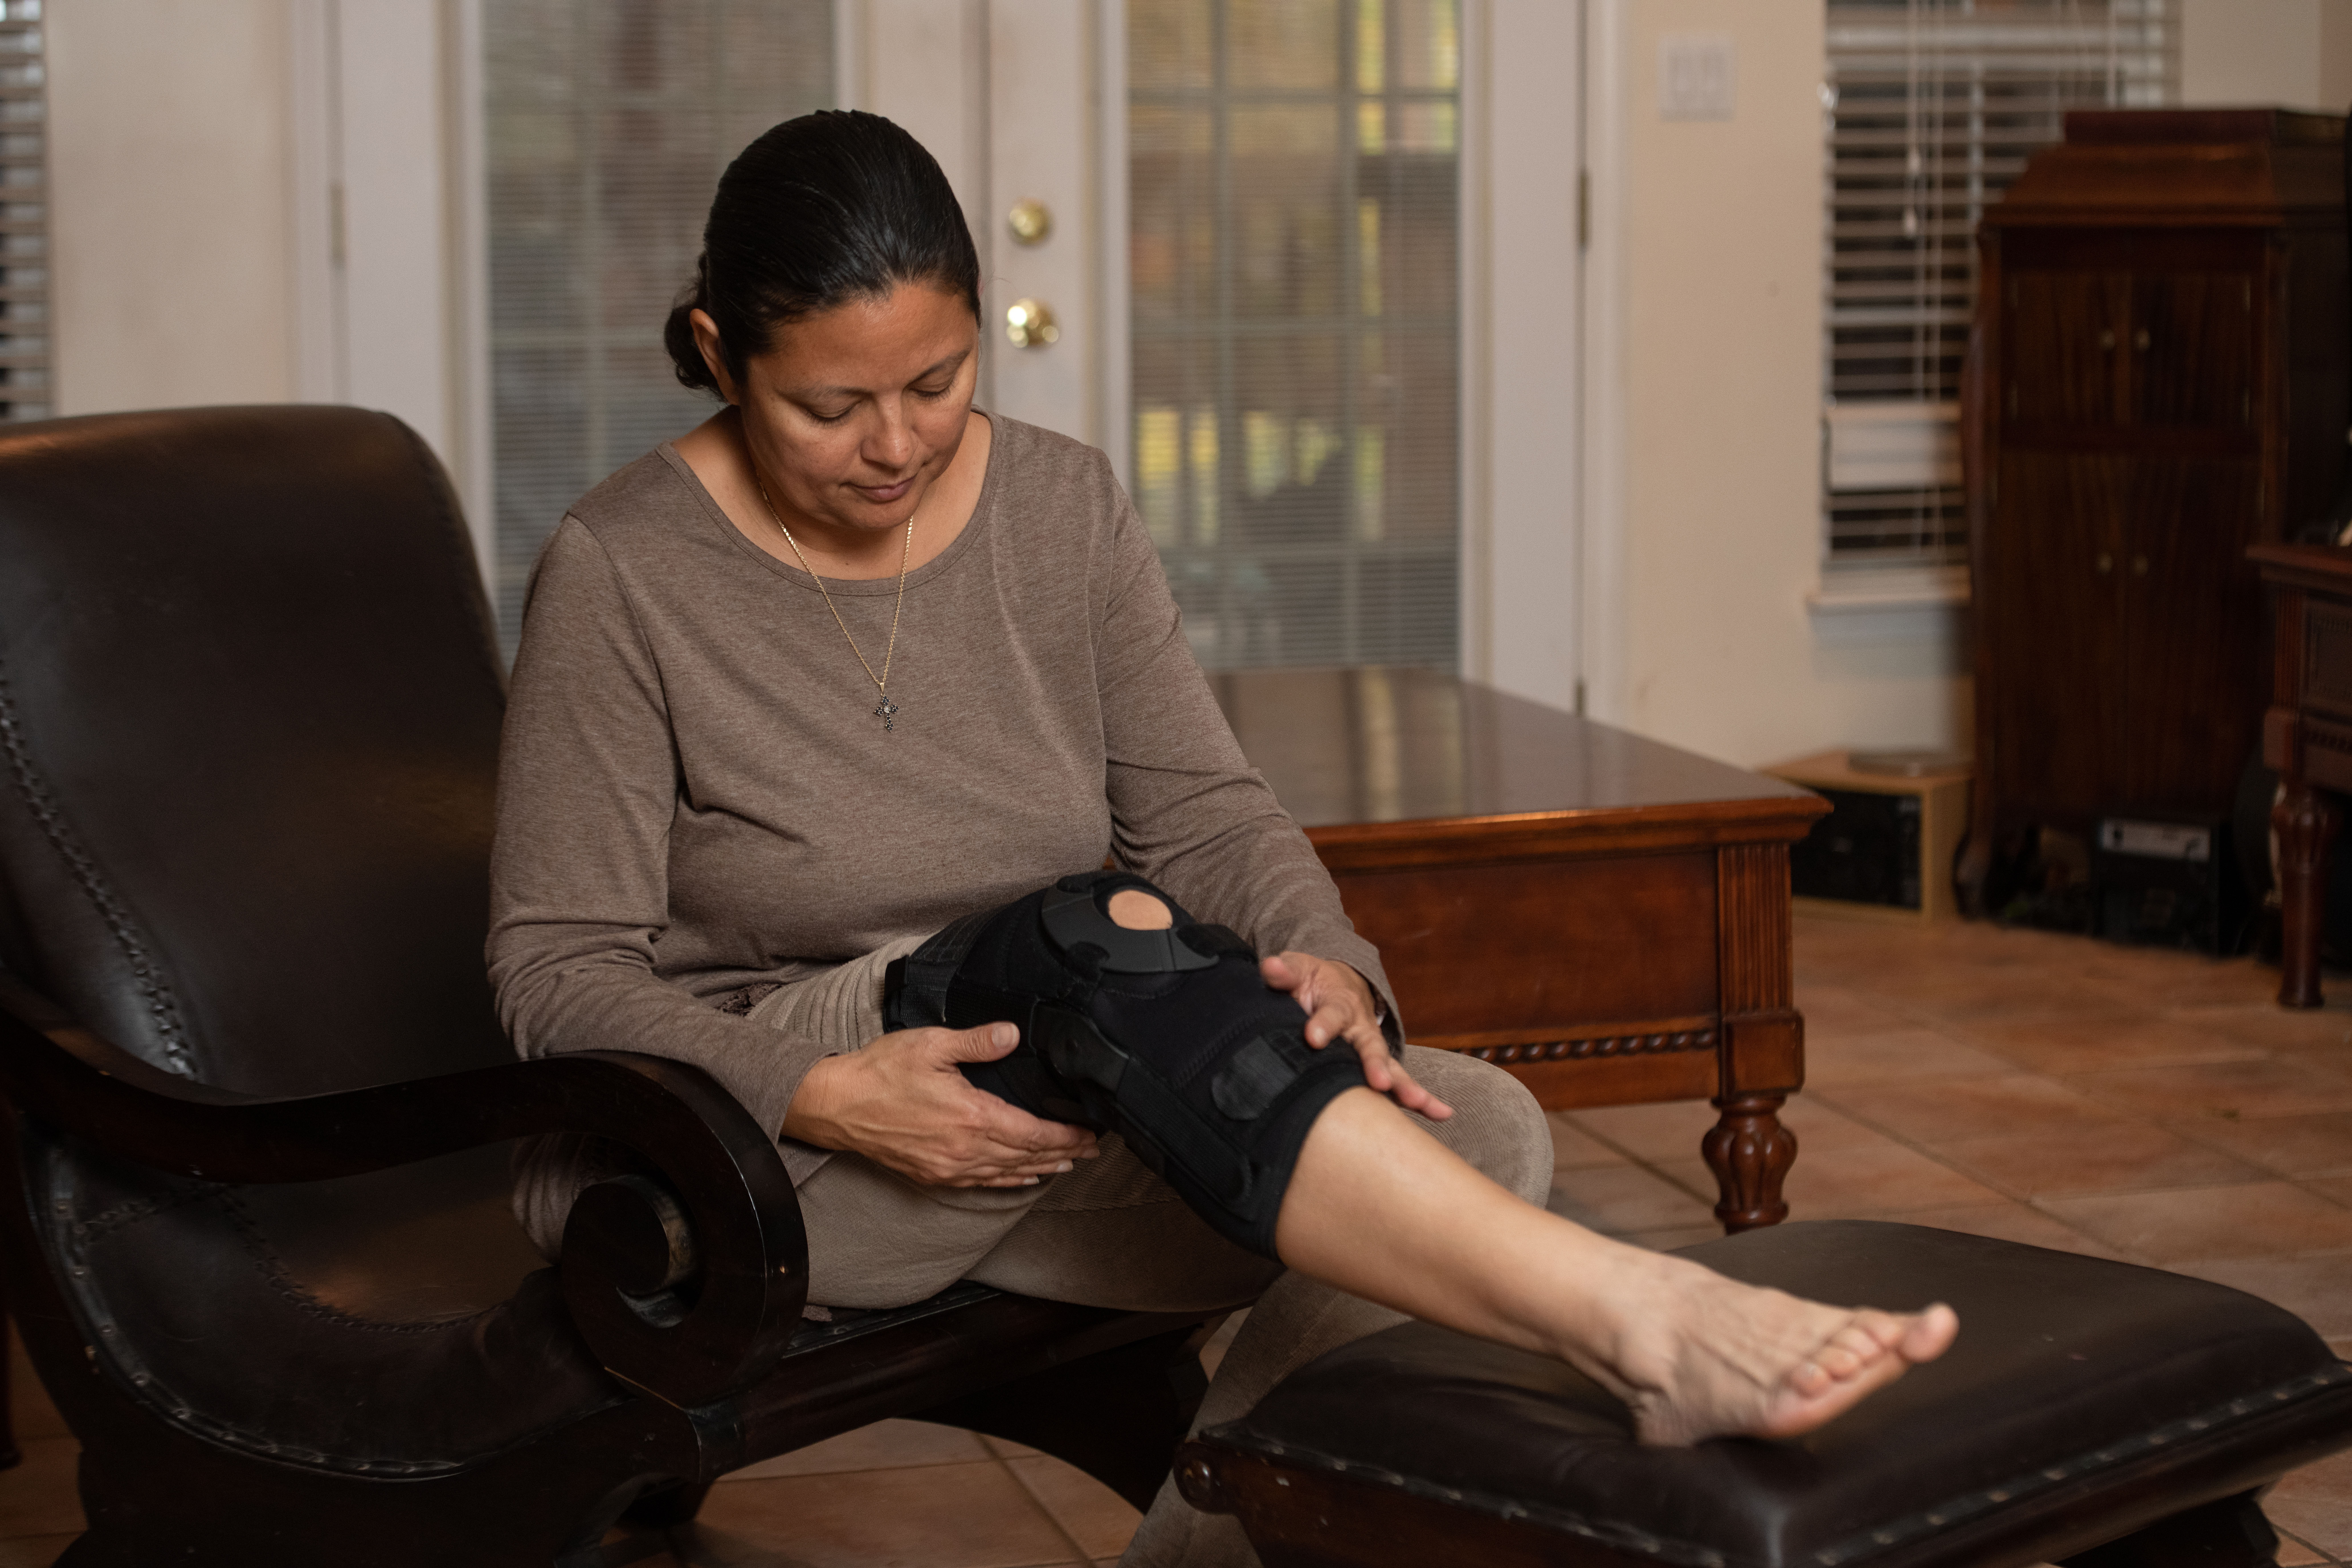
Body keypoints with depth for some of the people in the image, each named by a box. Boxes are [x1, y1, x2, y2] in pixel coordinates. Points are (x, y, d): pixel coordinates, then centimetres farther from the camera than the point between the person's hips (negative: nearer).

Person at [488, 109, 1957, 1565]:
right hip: (723, 1155, -5)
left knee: (1482, 1127, -19)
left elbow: (1204, 808, 0)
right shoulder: (624, 573, -10)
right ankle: (1634, 1318, -47)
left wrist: (1326, 964, -23)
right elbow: (561, 969, -11)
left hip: (1035, 1133, 6)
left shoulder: (1063, 504, 3)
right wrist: (832, 1099, -28)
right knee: (1116, 940, -36)